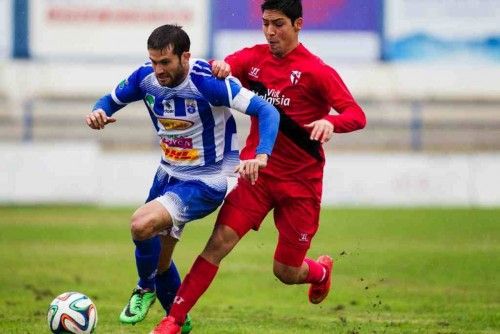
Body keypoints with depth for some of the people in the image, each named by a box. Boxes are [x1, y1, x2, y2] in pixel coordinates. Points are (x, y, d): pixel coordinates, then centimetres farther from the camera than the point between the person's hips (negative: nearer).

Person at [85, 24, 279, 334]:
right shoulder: (146, 77, -10)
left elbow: (267, 111, -26)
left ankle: (146, 288, 2)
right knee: (158, 257, 16)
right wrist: (99, 111, -17)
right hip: (168, 174, 7)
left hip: (205, 182, -7)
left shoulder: (208, 82, -27)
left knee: (142, 224, -27)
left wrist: (261, 155, -42)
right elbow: (111, 100, 8)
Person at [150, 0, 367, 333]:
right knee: (219, 242, -15)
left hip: (300, 182, -3)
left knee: (286, 272, 5)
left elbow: (357, 115, -16)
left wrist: (331, 122, -38)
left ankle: (321, 270, 41)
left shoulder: (316, 71, -11)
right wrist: (217, 66, -27)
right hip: (257, 171, 3)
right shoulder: (255, 58, 2)